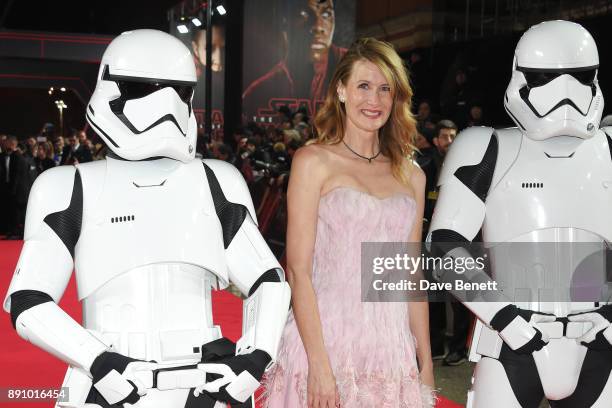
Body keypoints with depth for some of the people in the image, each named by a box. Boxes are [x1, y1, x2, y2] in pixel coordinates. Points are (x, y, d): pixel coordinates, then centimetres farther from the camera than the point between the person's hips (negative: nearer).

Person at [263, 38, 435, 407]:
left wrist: (426, 365, 9)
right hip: (327, 340, -4)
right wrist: (319, 365, -14)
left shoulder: (412, 176, 10)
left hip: (391, 346, 4)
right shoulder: (314, 161, -3)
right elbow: (298, 270, -8)